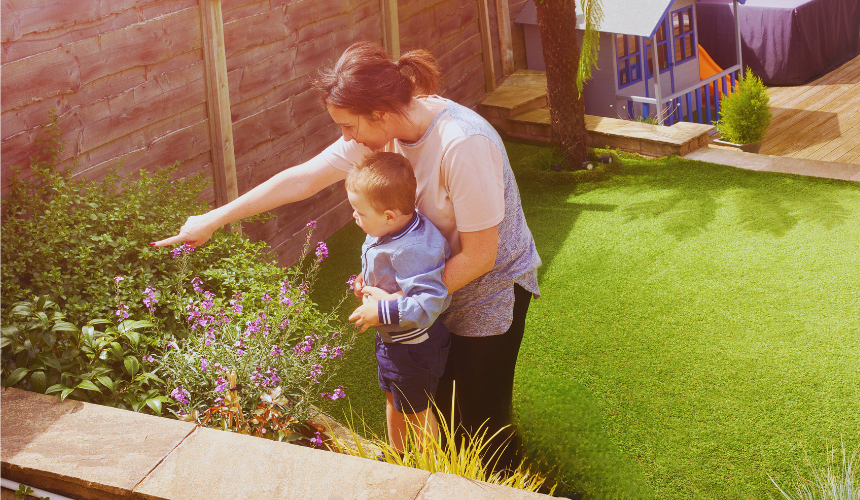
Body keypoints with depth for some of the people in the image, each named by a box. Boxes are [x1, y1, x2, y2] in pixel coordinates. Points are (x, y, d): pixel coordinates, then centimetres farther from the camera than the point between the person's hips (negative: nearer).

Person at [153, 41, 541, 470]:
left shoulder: (463, 145, -35)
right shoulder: (384, 128, -13)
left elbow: (479, 255, -27)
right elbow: (302, 179, -5)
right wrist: (212, 220, -1)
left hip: (491, 286, -6)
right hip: (441, 276, 6)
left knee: (480, 407, 9)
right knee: (440, 391, 19)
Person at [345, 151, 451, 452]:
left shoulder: (411, 250, -37)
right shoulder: (394, 228, -8)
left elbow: (429, 303, -41)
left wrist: (383, 311, -35)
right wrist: (371, 286, 1)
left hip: (412, 347, -9)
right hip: (391, 338, 9)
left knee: (416, 412, 12)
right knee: (393, 400, 29)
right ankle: (396, 456, 52)